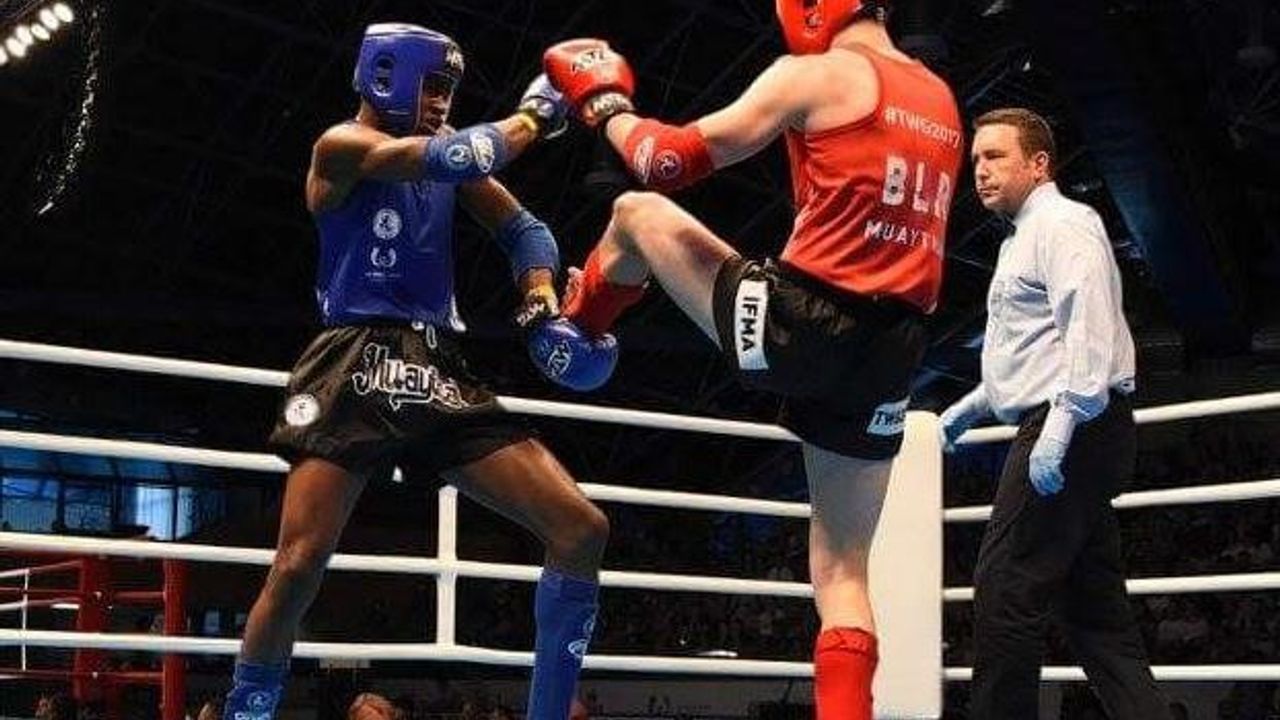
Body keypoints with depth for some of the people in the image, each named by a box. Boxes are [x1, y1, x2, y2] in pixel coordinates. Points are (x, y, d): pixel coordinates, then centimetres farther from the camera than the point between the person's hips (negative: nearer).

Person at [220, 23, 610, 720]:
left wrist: (541, 297, 0)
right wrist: (532, 114, -5)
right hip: (356, 368, -6)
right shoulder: (341, 146, -2)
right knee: (297, 567, -18)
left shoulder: (446, 149, 18)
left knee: (582, 530, -4)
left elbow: (522, 227, 19)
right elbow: (452, 160, -17)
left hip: (440, 372, 7)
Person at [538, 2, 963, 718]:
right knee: (842, 570, 13)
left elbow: (670, 163, -3)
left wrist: (604, 103, 15)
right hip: (889, 358, 6)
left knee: (637, 211, 18)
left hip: (799, 319, -6)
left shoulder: (817, 73, -2)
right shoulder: (942, 102, 18)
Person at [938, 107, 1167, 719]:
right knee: (1095, 605, 7)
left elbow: (1090, 330, -20)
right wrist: (967, 410, 31)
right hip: (1067, 437, 11)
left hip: (1072, 434, -11)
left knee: (1004, 591, -12)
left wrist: (1060, 424, -28)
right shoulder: (1022, 241, 25)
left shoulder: (1063, 224, -6)